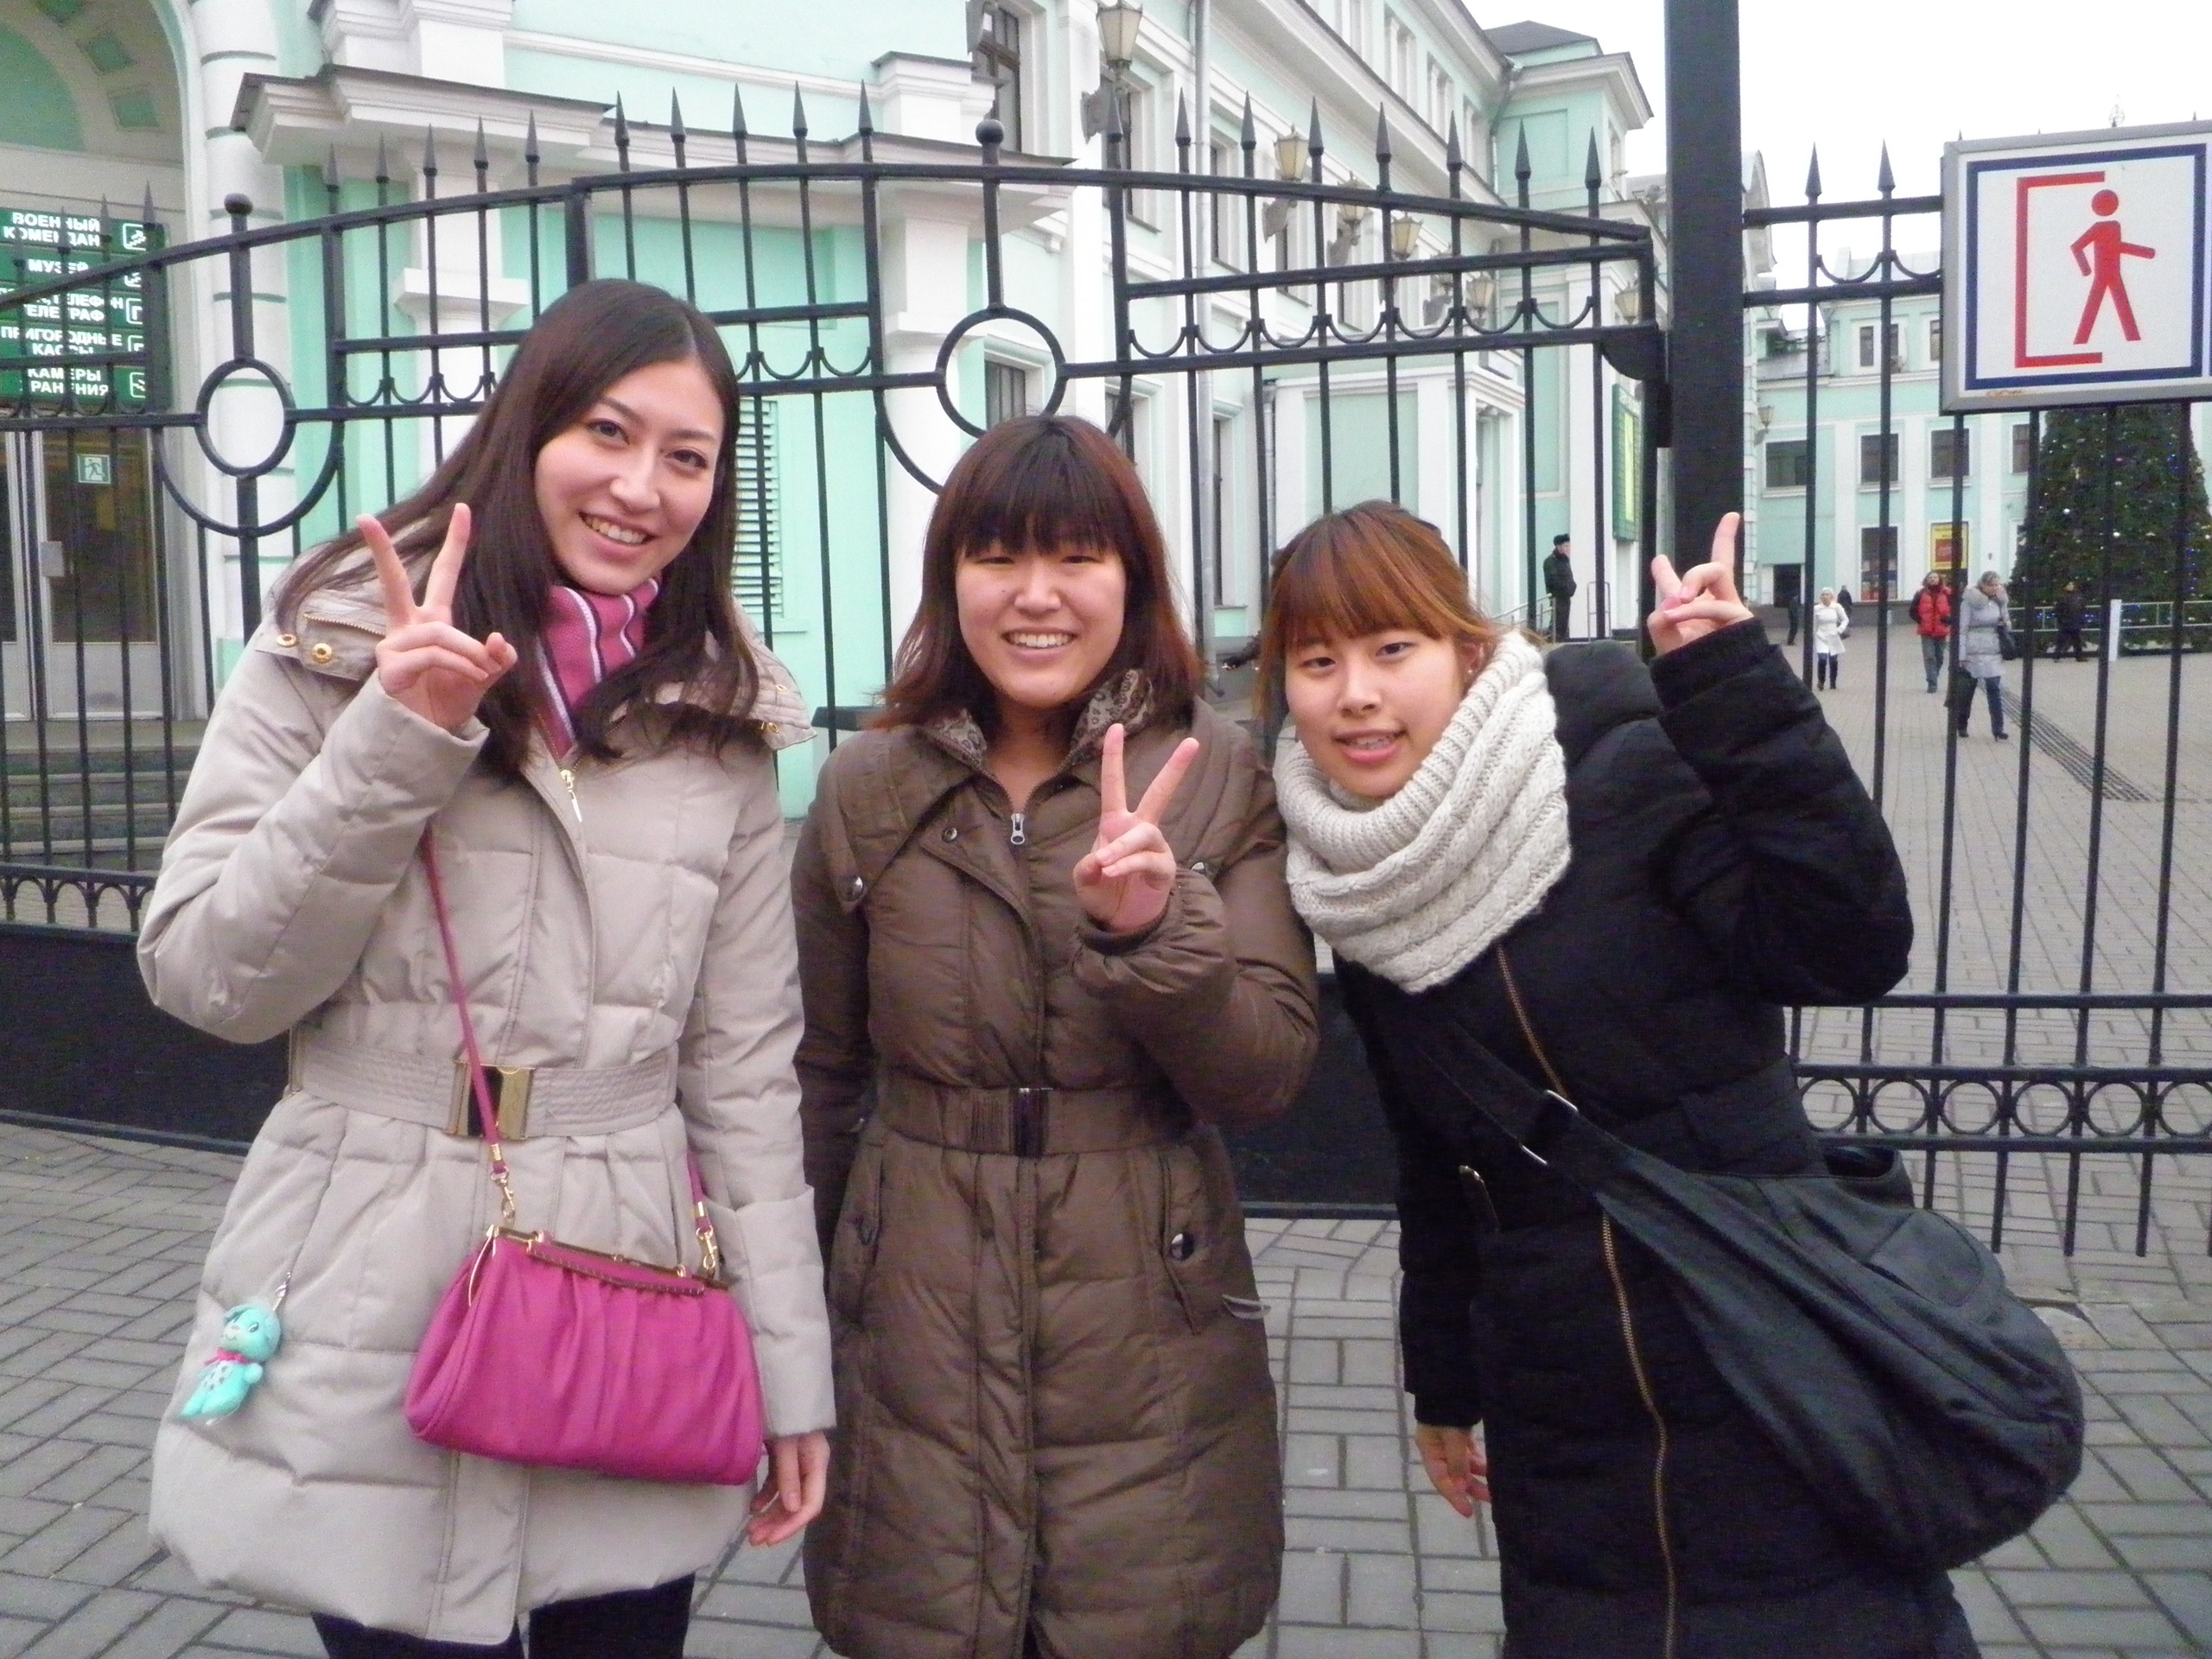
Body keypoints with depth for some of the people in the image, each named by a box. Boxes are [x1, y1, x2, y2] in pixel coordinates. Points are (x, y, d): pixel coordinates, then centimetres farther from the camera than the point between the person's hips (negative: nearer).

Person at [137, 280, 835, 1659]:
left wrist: (792, 1371, 3)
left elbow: (746, 1068, 5)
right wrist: (396, 742, -16)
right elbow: (207, 979, -5)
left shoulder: (722, 719, 5)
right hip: (371, 1358, -2)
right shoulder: (337, 652, -1)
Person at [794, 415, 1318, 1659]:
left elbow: (1269, 1077, -8)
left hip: (1149, 1341, 0)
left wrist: (1154, 928, -24)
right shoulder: (868, 788, 0)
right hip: (918, 1334, 1)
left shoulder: (1218, 778, -4)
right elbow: (823, 1073, 8)